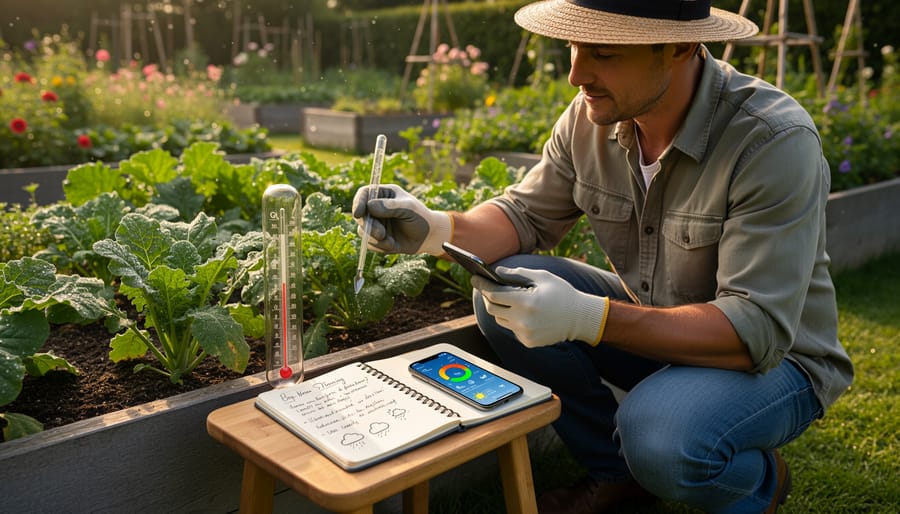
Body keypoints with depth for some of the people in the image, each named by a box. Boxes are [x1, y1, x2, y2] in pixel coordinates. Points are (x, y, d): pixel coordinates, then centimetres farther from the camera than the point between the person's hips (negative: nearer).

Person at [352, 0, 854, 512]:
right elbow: (526, 215, 0)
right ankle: (614, 471, 5)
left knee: (660, 435, -36)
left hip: (777, 356, -5)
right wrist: (436, 229, -21)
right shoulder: (590, 116, -10)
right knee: (502, 290, -14)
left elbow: (757, 330, -31)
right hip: (652, 325, 5)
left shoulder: (774, 142, -28)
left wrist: (587, 317, -42)